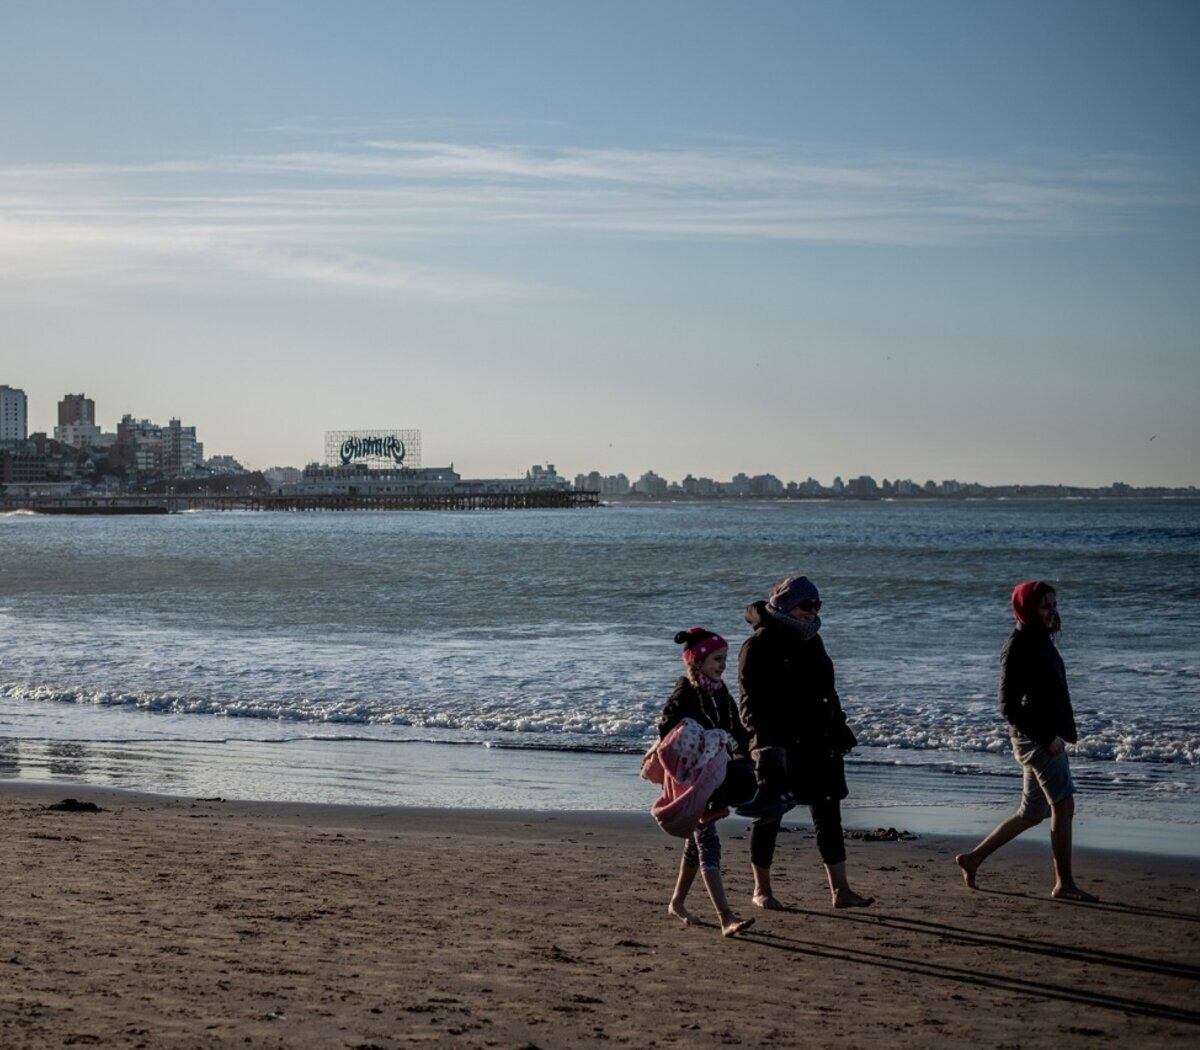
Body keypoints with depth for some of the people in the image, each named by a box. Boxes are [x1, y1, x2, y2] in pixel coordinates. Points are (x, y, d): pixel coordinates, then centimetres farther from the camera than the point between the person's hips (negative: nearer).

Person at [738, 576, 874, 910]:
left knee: (829, 817, 4)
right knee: (769, 817, 4)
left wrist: (839, 733, 19)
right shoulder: (760, 645, -10)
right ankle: (762, 890, 17)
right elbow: (752, 701, -16)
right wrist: (764, 743, -25)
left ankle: (840, 890, 6)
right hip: (778, 746, -7)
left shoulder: (811, 641, 13)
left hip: (817, 745, 7)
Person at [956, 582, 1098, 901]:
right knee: (1064, 806, -9)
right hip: (1035, 739, -10)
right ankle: (1064, 884, -3)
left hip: (1049, 737, 10)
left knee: (1031, 814, 13)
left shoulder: (1040, 641, 15)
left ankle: (973, 858, 21)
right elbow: (1008, 705, -18)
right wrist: (1047, 738, -19)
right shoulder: (1018, 647, -14)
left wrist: (1064, 733, 16)